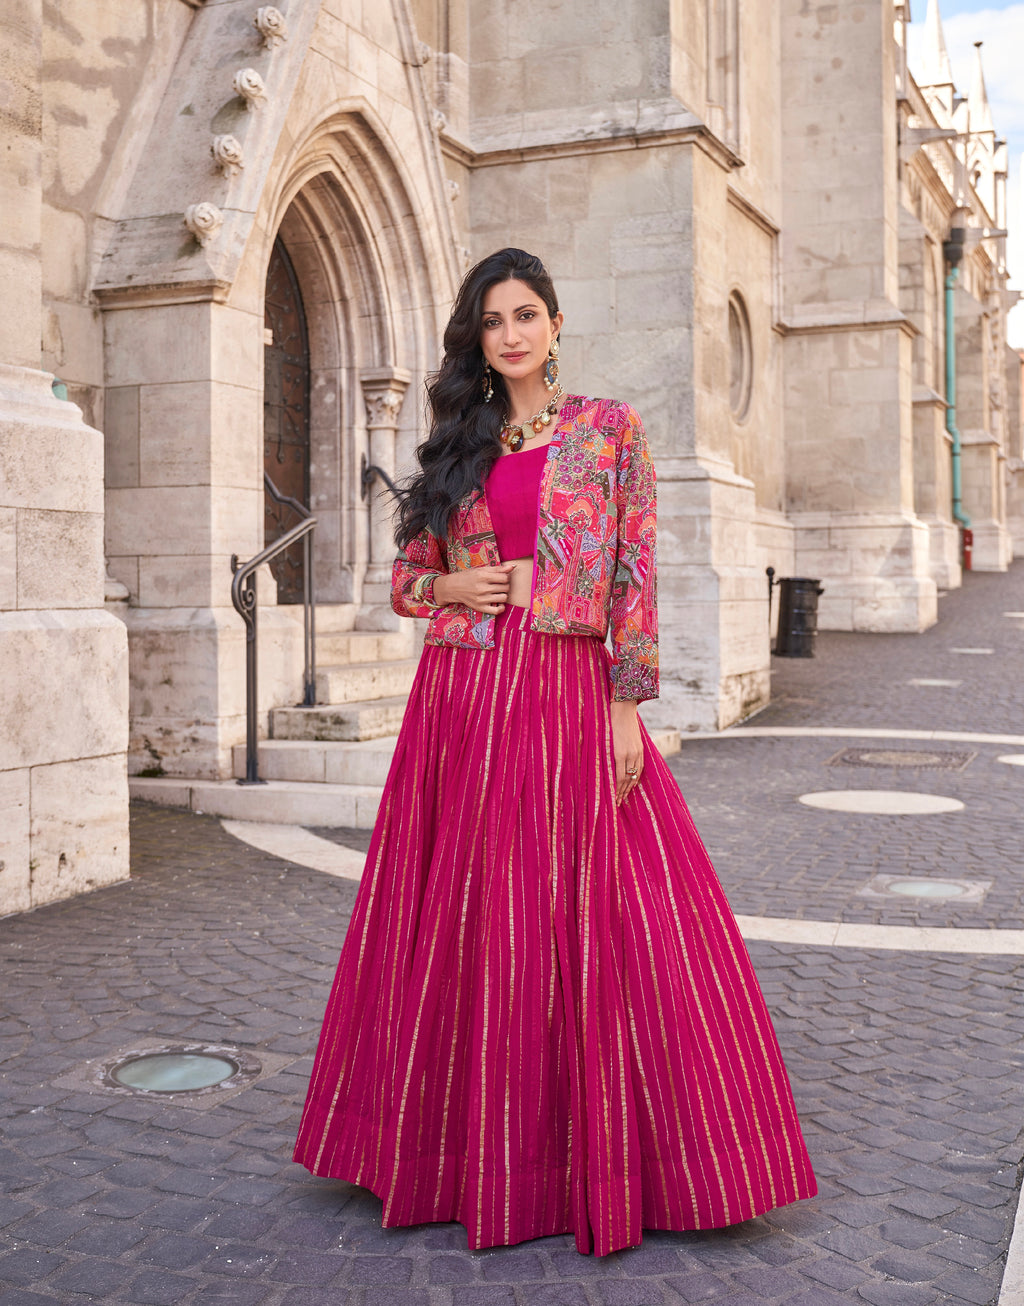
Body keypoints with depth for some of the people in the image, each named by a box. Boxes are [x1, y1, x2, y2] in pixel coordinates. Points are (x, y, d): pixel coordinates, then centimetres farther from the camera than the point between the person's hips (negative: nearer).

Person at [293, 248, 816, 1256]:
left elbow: (635, 576, -1)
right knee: (466, 920, 7)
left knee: (583, 920, -1)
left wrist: (627, 707, -8)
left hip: (569, 697, -3)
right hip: (461, 699, 3)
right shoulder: (458, 445, 13)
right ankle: (473, 1152, 23)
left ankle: (594, 1160, 15)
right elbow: (406, 578, 17)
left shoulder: (611, 430, 5)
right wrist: (450, 587, -5)